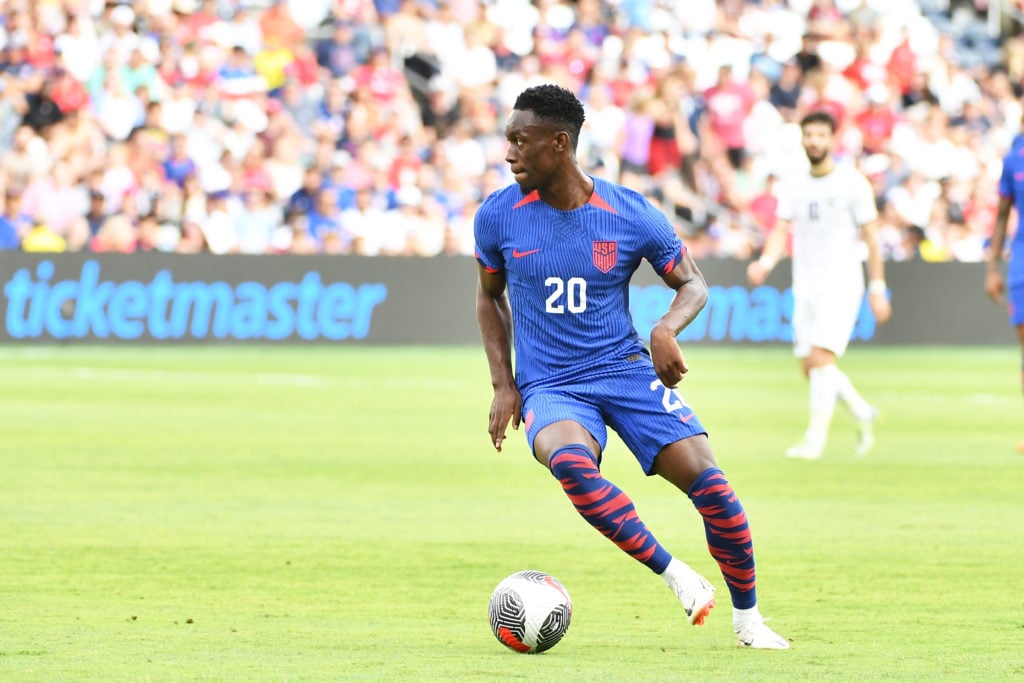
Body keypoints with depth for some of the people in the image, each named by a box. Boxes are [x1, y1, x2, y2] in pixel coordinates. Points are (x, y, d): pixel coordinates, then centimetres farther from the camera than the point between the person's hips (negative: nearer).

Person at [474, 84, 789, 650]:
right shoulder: (498, 216, -3)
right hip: (549, 388, 0)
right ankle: (674, 574, -24)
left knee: (707, 480, -16)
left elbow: (692, 284, 7)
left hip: (625, 369, 0)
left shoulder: (631, 215, -7)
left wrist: (666, 329, -15)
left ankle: (747, 618, 4)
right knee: (571, 462, -36)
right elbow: (489, 295, 15)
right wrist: (503, 384, 5)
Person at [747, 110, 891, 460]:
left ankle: (815, 438, -14)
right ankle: (862, 412, 28)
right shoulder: (793, 187, 9)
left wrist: (878, 288, -4)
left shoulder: (853, 183, -3)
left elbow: (870, 236, -1)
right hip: (805, 284, 5)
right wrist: (766, 261, -18)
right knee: (810, 367, 5)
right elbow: (781, 230, 3)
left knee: (821, 358, -17)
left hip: (841, 283, -5)